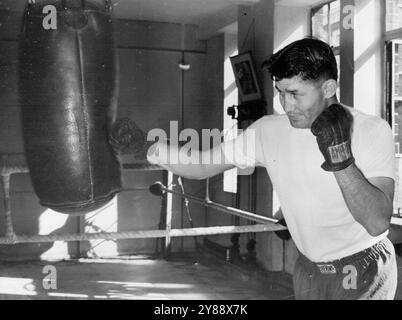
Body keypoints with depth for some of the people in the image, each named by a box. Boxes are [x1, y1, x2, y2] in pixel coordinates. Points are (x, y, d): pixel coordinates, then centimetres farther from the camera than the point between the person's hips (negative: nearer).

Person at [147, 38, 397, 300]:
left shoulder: (372, 130, -18)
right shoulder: (269, 130, -8)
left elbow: (378, 223, -26)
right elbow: (203, 166, -5)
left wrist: (341, 158, -36)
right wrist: (161, 150, -24)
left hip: (364, 269, -3)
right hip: (308, 268, 4)